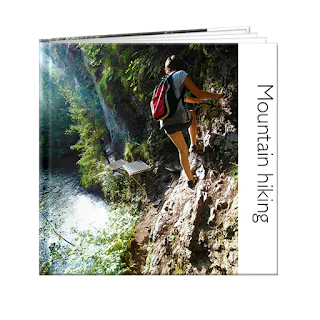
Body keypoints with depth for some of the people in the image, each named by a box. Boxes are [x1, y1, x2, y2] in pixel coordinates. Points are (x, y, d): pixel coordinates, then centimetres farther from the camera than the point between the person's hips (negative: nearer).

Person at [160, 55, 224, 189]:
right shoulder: (181, 74, 0)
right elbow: (198, 93, -5)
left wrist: (198, 101, 50)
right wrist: (216, 96, 12)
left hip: (166, 122, 6)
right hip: (181, 119, -5)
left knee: (182, 150, 23)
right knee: (192, 113, 33)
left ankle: (190, 179, 28)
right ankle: (193, 144, 26)